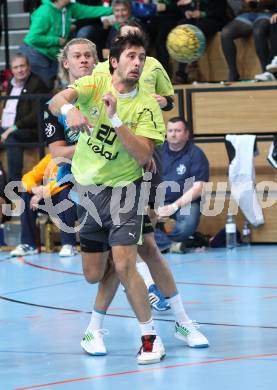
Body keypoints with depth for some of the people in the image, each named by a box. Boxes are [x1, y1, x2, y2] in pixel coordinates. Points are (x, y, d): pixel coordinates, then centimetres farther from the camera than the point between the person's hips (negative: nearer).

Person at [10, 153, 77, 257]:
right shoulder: (49, 158, 7)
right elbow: (28, 177, 4)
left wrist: (43, 193, -31)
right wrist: (34, 189, -19)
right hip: (50, 201, 6)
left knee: (66, 192, -36)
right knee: (26, 196, -13)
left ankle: (69, 244, -32)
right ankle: (28, 244, -12)